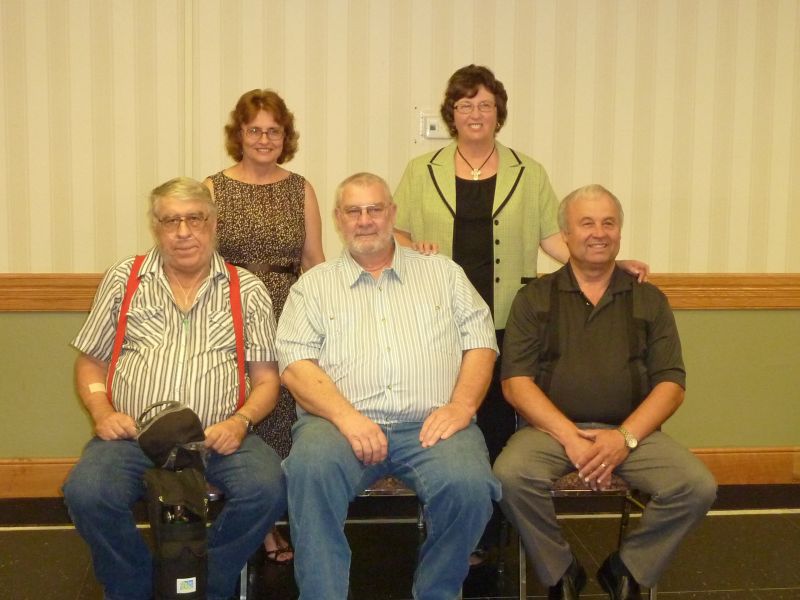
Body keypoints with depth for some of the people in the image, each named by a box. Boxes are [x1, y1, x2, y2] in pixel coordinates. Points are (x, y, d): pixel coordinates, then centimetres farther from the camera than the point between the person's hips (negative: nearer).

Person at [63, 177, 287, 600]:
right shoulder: (122, 280, 13)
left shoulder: (247, 290, 10)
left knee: (268, 488, -29)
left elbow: (265, 379, 9)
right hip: (132, 434, 1)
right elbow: (90, 363, 16)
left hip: (218, 438, 0)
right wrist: (102, 412, -3)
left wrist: (240, 421, -10)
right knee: (86, 494, -28)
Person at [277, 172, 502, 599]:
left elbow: (481, 343, 12)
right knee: (311, 468, -34)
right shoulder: (313, 285, 16)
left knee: (469, 484, -30)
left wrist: (461, 407, -6)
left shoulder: (443, 273, 20)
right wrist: (346, 417, -14)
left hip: (430, 423, 1)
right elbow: (295, 364, 3)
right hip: (341, 421, 0)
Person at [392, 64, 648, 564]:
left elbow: (553, 237, 9)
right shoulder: (422, 171, 11)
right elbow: (398, 235, 12)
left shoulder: (528, 174, 11)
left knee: (497, 425, 1)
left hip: (505, 325, 0)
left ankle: (483, 536, 15)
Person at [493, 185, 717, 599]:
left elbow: (671, 385, 5)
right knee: (511, 476, -31)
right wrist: (571, 437, -15)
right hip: (552, 427, -1)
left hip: (632, 430, 2)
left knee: (698, 486, -23)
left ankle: (626, 567, 3)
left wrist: (624, 437, -12)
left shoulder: (649, 301, 11)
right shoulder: (534, 299, 7)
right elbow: (516, 383, -2)